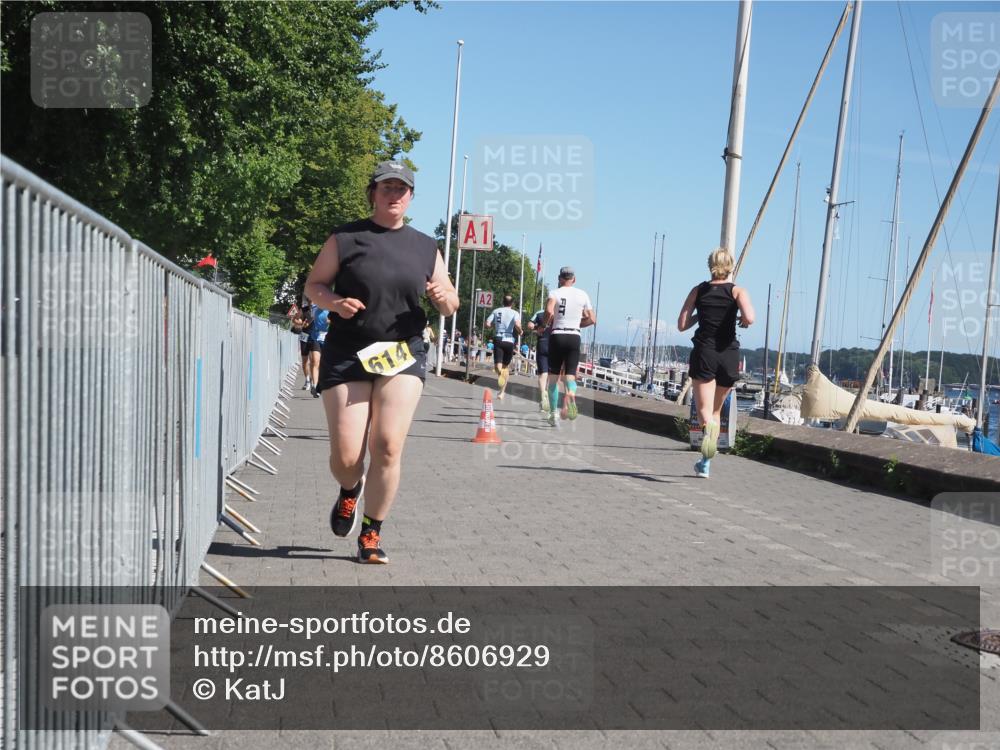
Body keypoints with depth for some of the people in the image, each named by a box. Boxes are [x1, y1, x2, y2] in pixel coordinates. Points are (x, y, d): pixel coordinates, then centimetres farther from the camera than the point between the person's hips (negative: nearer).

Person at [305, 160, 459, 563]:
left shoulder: (425, 247, 13)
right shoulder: (345, 238, 5)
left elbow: (450, 304, 18)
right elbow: (313, 285, 8)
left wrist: (444, 297, -6)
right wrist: (335, 302, -13)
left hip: (403, 355, 1)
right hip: (347, 354, -1)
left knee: (387, 446, -13)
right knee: (345, 456, -5)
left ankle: (371, 535, 6)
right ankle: (350, 491, 34)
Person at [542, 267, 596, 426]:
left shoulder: (555, 292, -3)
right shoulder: (583, 295, 7)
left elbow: (549, 311, -21)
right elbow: (592, 319, 8)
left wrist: (545, 324, -2)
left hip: (557, 336, -1)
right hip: (574, 337, 2)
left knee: (553, 377, 10)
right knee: (570, 375, 5)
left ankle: (553, 414, 13)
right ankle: (571, 395, -30)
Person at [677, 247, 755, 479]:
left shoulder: (699, 290, 6)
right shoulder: (737, 291, 0)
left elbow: (682, 325, 3)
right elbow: (749, 318, -18)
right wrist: (743, 322, 5)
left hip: (703, 353, -1)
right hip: (729, 355, 1)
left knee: (705, 410, -4)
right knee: (716, 410, 17)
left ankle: (708, 426, -42)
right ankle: (705, 464, 20)